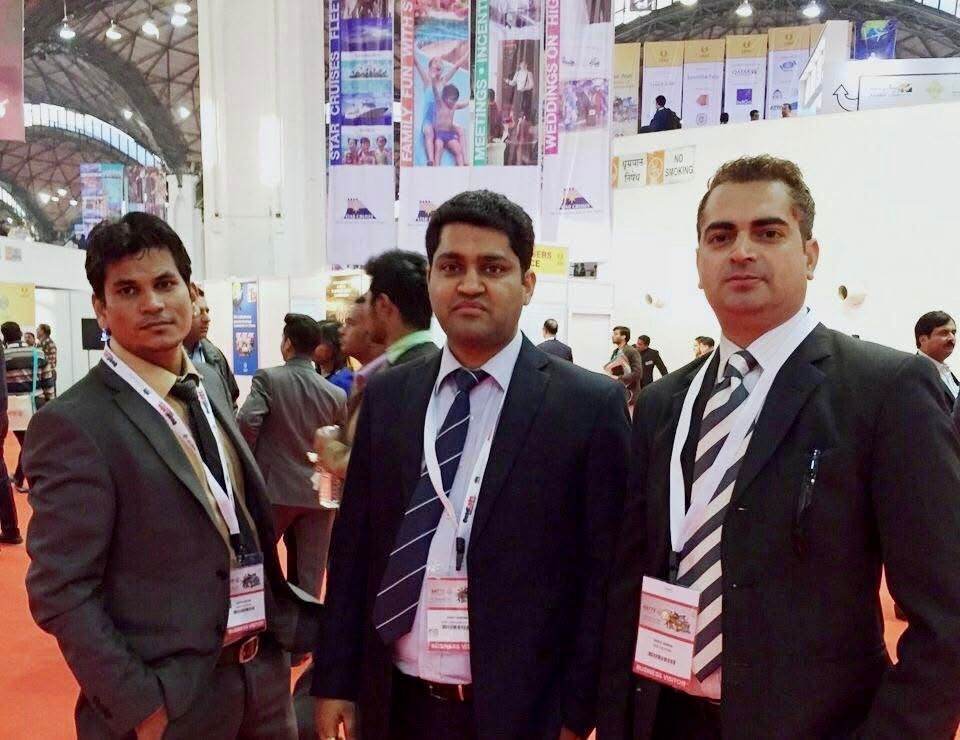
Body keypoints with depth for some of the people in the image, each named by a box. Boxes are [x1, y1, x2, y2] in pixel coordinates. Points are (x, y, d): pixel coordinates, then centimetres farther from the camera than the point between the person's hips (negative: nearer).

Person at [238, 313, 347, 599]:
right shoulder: (336, 394, 1)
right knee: (311, 580, 8)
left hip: (274, 488, -2)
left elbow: (246, 422, -20)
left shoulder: (268, 378, -8)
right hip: (319, 493, 2)